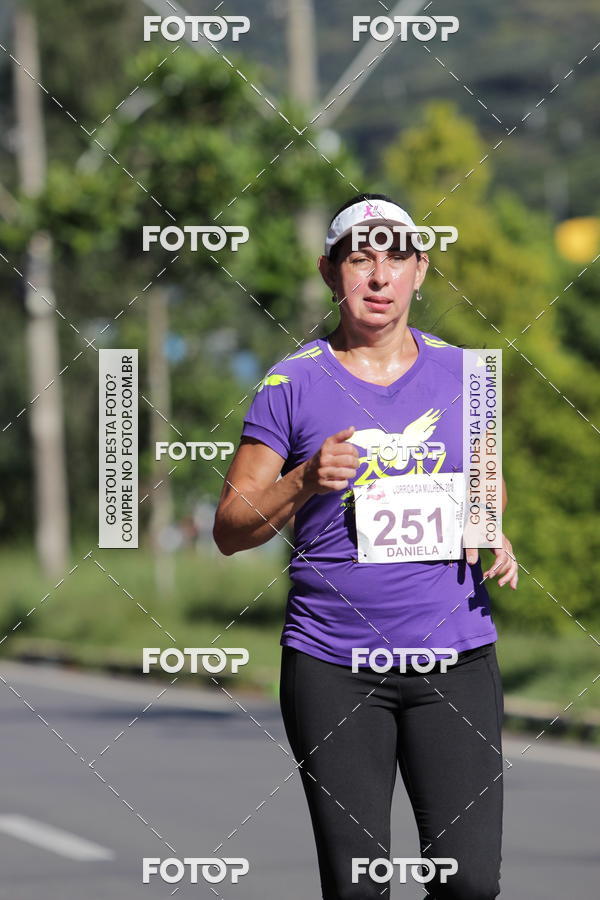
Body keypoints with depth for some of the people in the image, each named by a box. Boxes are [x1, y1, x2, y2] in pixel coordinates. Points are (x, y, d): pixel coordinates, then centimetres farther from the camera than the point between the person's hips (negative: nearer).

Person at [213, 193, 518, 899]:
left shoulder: (460, 372, 8)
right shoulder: (293, 383, 0)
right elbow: (229, 530, 1)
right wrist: (305, 481, -15)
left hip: (455, 655, 2)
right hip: (333, 666, -2)